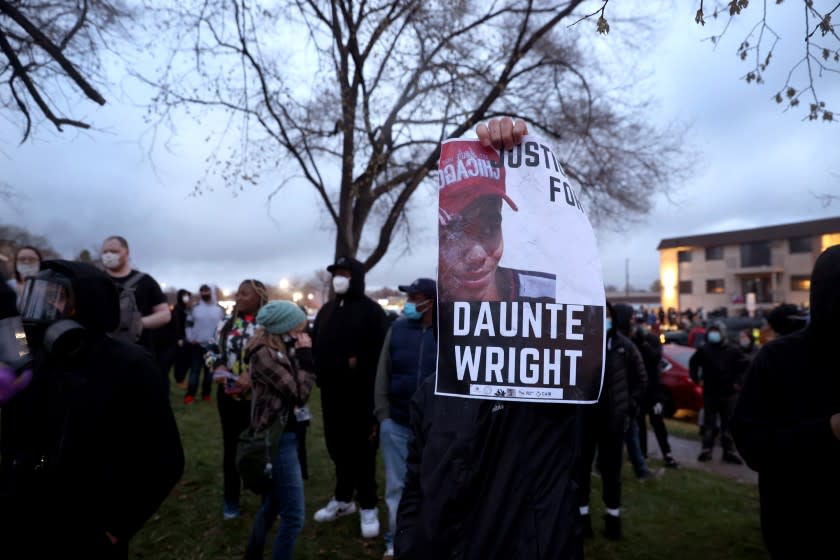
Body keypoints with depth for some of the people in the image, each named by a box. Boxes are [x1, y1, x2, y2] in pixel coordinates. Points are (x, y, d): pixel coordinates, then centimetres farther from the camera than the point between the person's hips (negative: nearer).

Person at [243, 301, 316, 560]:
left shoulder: (278, 351, 8)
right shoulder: (264, 354, -20)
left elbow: (294, 390, 7)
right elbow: (299, 393, -21)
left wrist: (299, 356, -3)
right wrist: (305, 357, -16)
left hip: (281, 435, 10)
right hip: (278, 439, -10)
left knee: (272, 503, 25)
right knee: (293, 516, -3)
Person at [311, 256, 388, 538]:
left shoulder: (371, 310, -6)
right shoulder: (326, 310, 15)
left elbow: (380, 351, -13)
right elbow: (316, 346, 16)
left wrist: (358, 364, -18)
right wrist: (321, 373, 2)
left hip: (360, 392, -6)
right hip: (331, 391, 6)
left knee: (361, 448, 1)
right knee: (337, 445, 15)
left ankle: (368, 506, 14)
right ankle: (343, 498, 31)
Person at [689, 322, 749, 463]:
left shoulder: (733, 350, -3)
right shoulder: (703, 350, 0)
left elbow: (744, 366, 3)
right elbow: (693, 364, 12)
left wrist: (738, 382, -6)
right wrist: (697, 379, 2)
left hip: (729, 393, 0)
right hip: (710, 393, 0)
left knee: (728, 424, 7)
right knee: (709, 423, 5)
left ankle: (728, 451, 15)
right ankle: (706, 449, 11)